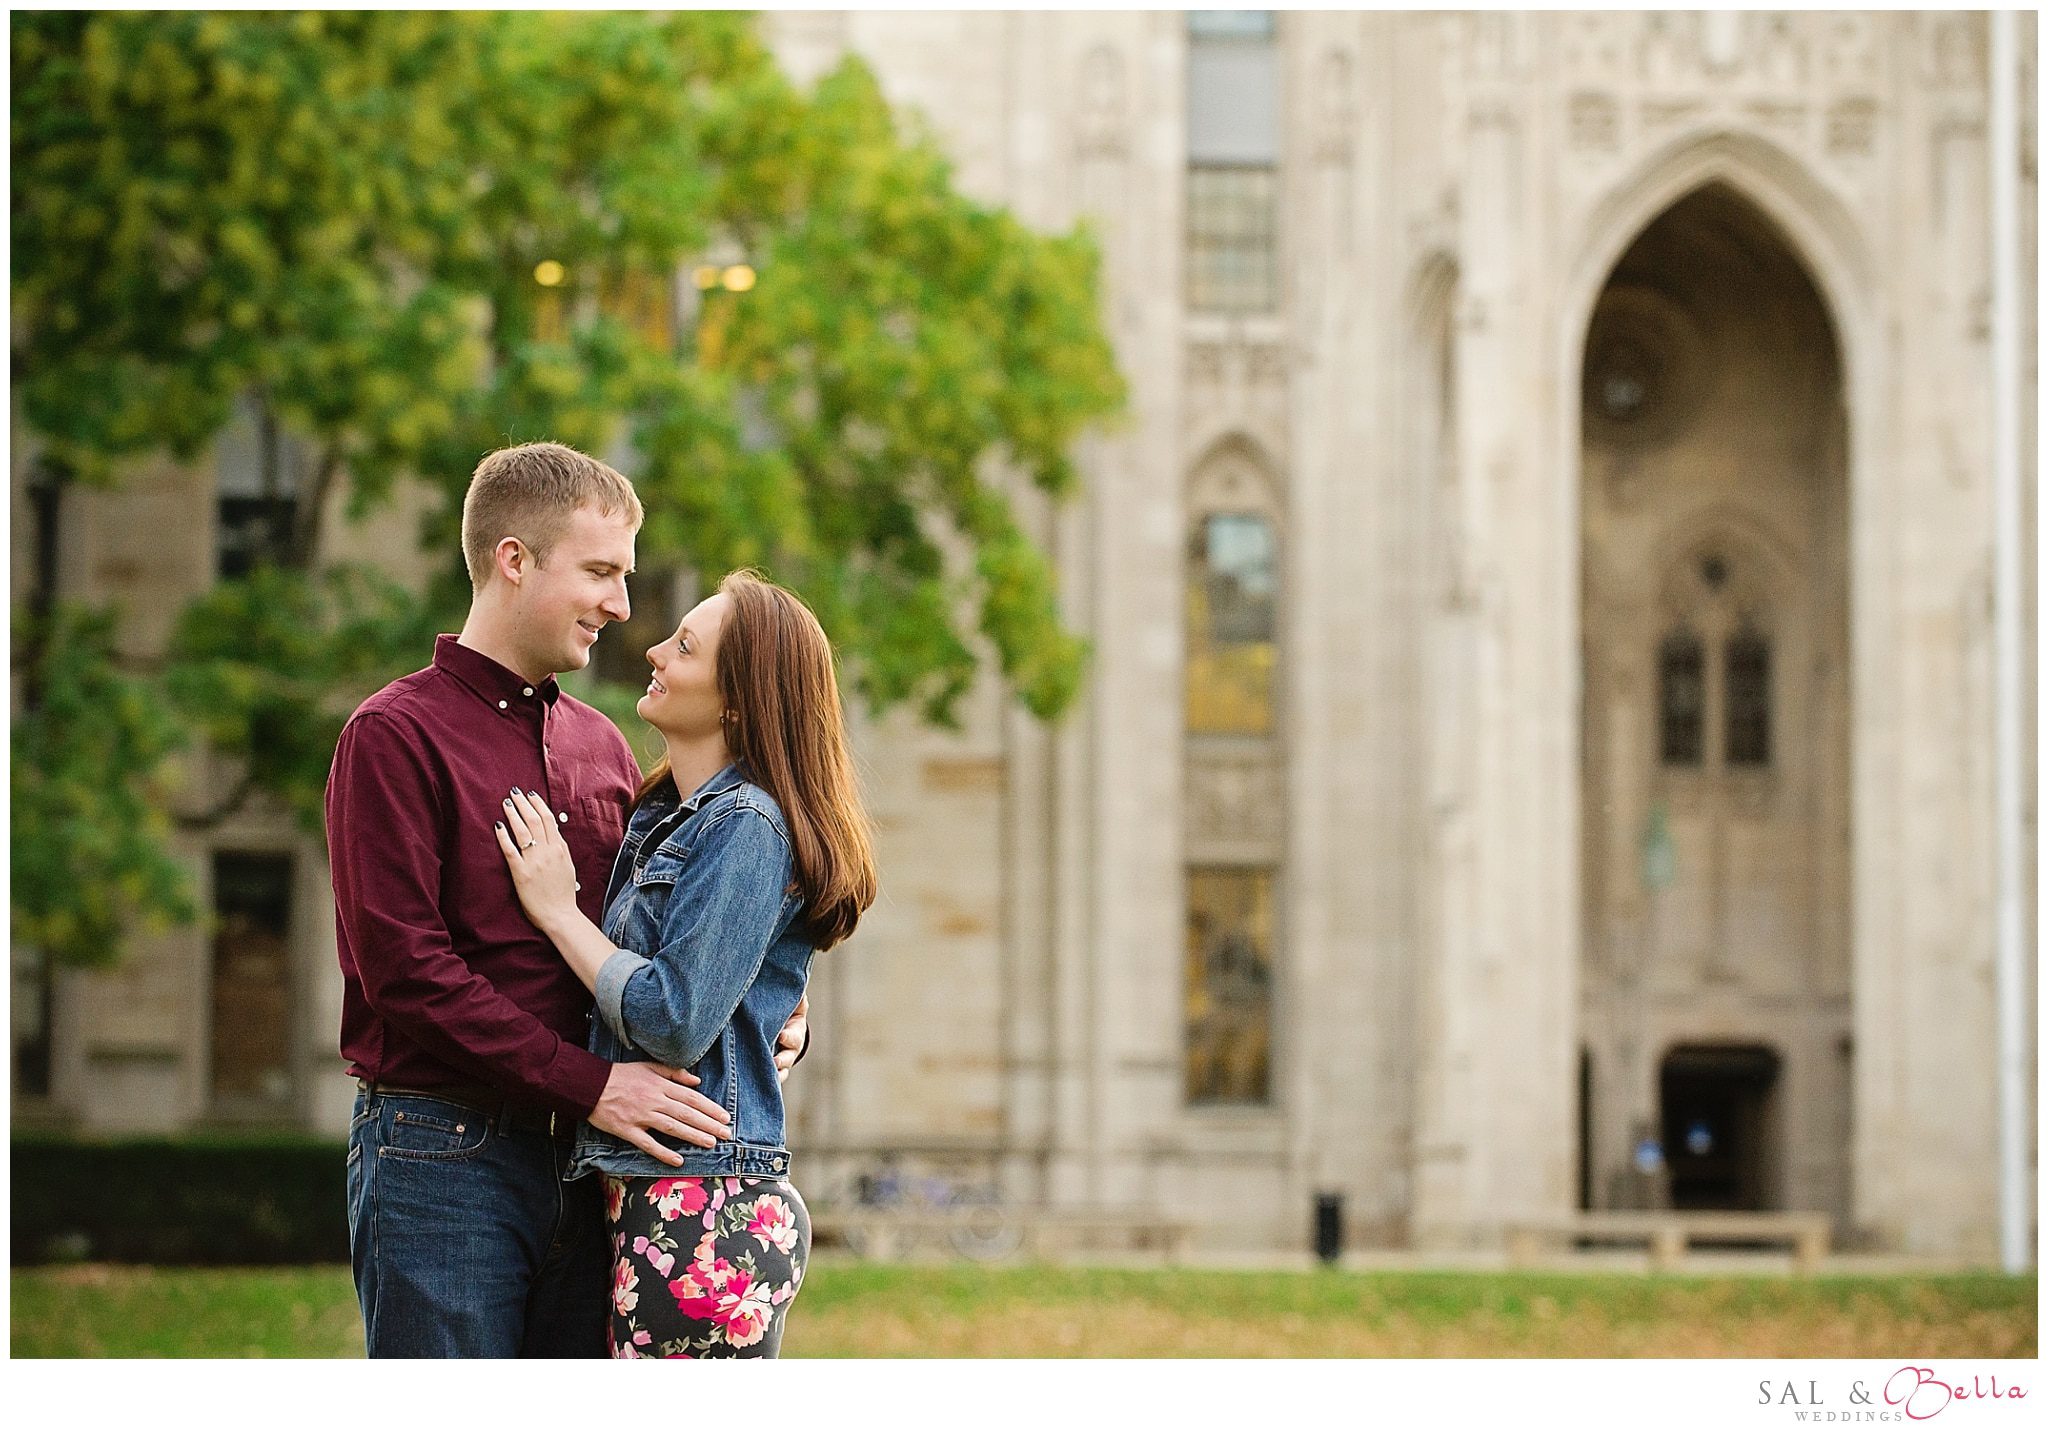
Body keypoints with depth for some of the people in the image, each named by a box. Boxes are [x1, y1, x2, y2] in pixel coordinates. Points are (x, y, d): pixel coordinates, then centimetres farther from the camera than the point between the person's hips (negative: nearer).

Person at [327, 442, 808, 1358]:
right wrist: (587, 1084, -17)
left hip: (579, 1168, 7)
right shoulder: (395, 736, -5)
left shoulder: (602, 748, 17)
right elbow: (403, 966, -14)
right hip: (443, 1154, -6)